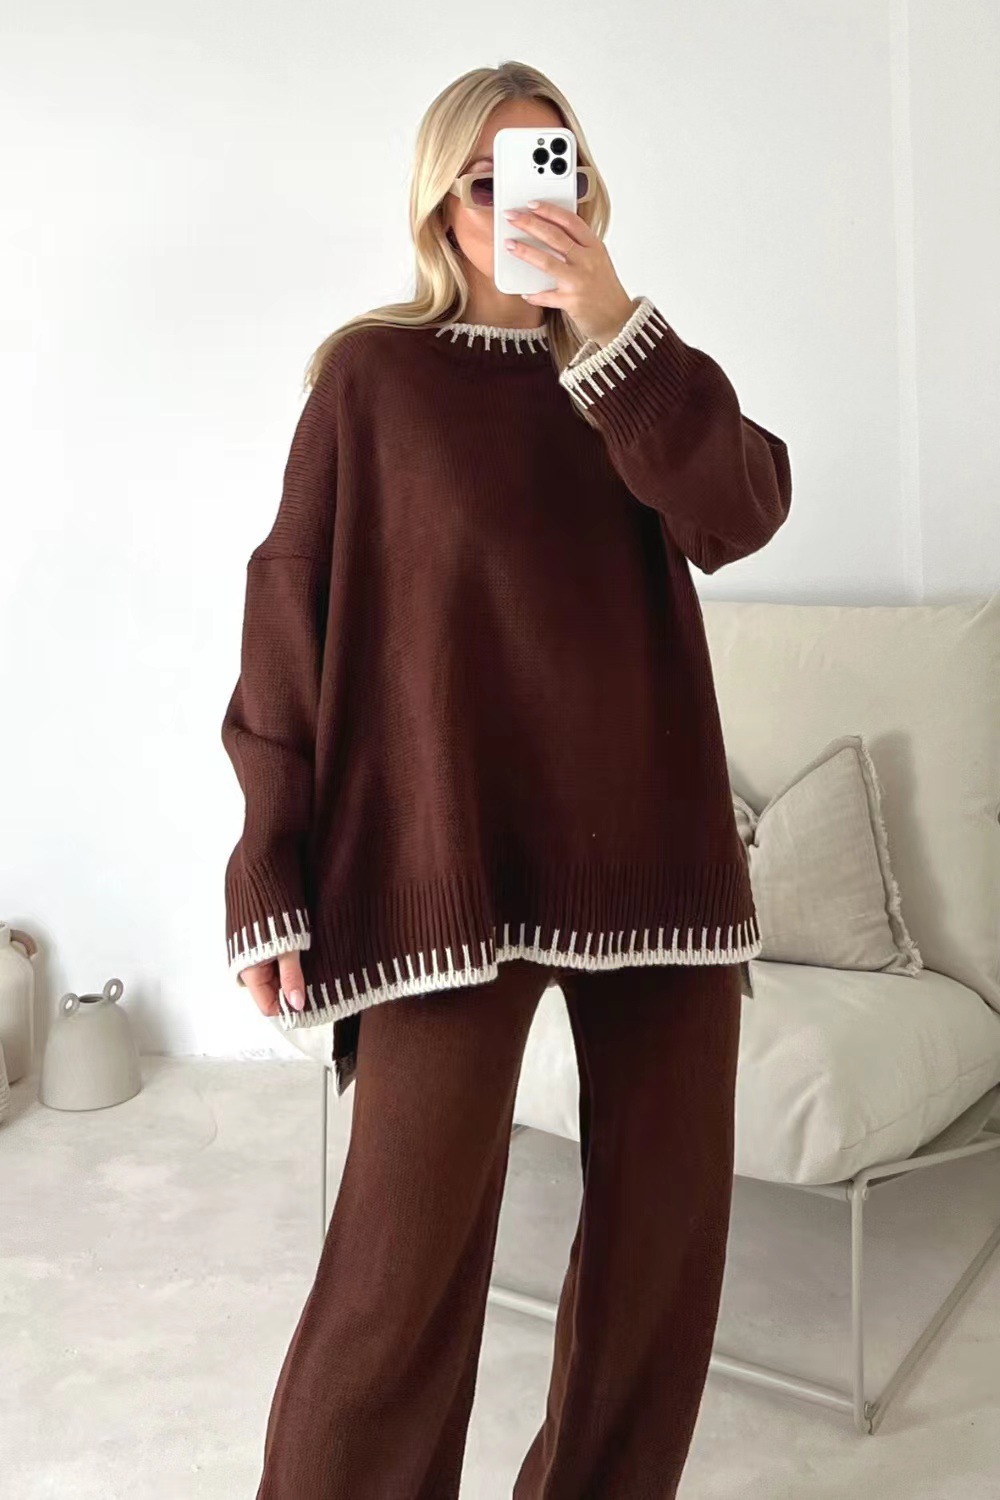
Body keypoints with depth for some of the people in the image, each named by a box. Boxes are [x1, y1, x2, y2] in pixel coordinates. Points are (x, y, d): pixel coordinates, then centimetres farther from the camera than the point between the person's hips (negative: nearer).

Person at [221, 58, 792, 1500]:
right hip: (450, 856, -4)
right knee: (404, 1261, -7)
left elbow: (739, 511, -6)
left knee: (667, 1226, 9)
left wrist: (610, 317, -17)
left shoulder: (630, 373, 15)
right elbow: (292, 622, 0)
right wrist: (270, 874, -6)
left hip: (653, 842, 4)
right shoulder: (375, 374, 4)